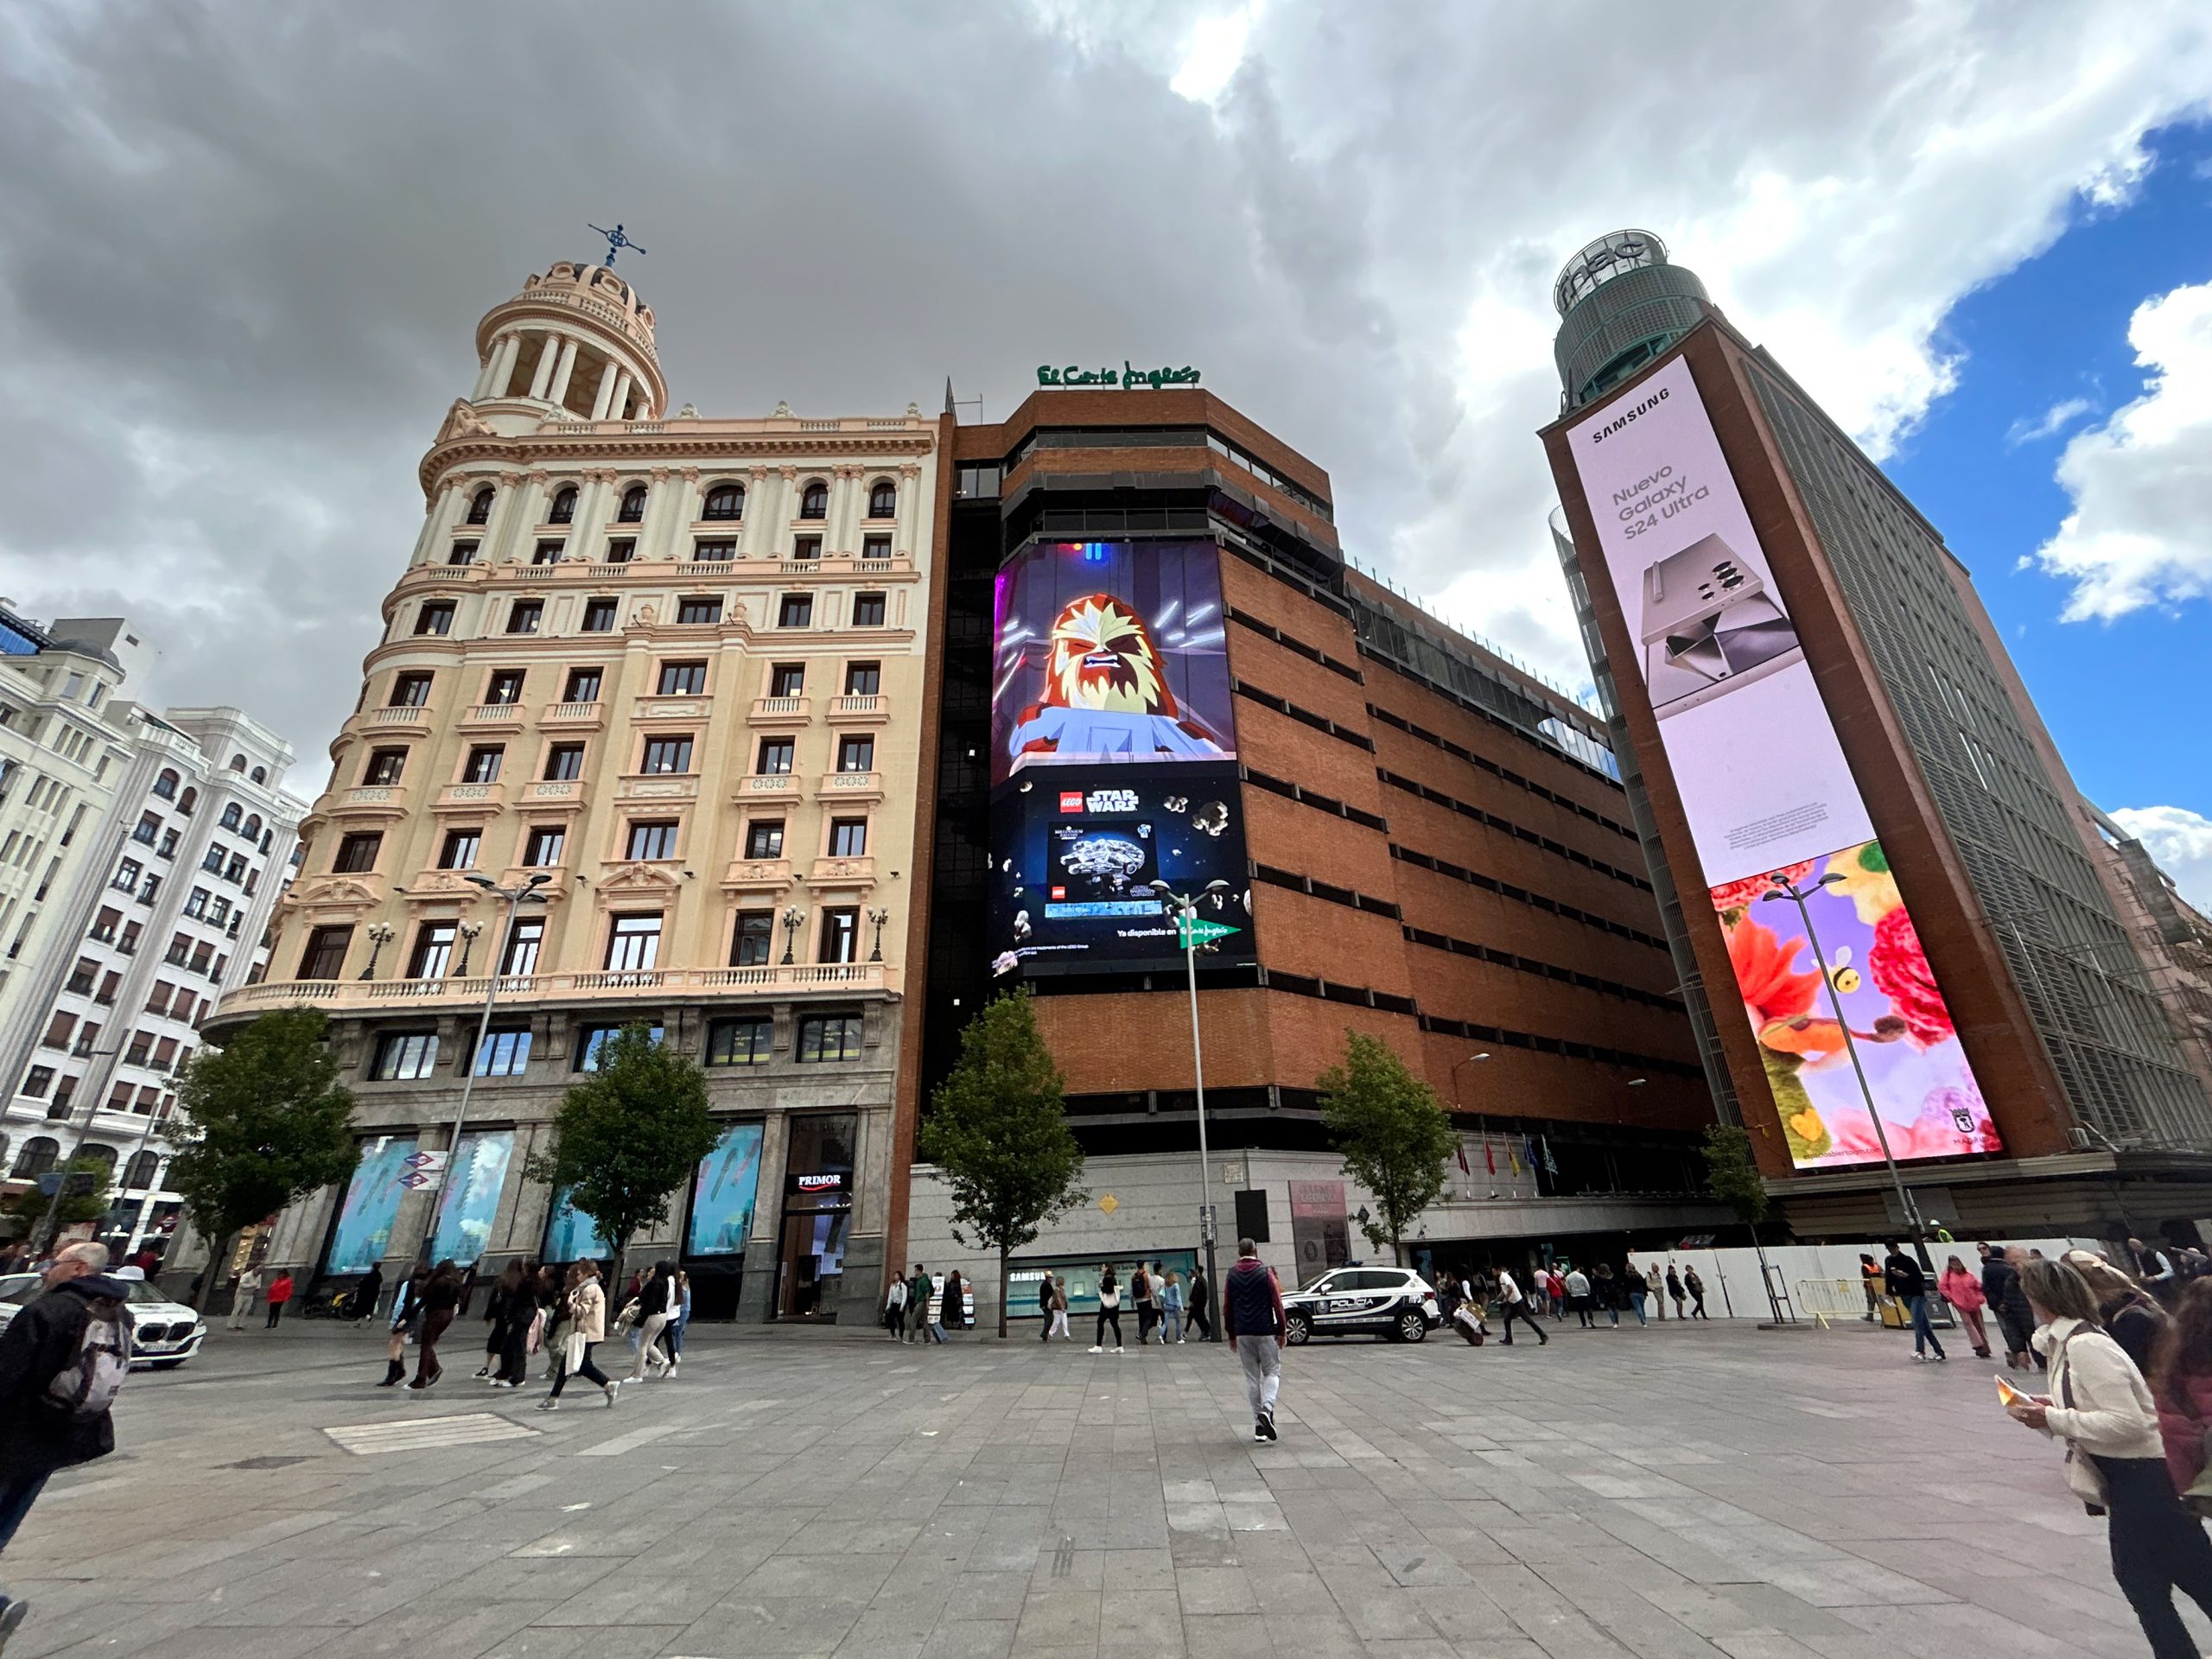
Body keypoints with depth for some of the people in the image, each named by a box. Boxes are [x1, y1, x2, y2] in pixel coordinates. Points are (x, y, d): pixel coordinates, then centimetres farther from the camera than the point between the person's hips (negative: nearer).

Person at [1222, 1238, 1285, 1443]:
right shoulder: (1266, 1272, -5)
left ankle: (1259, 1425, 9)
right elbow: (1277, 1303, -7)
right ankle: (1267, 1409, -15)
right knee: (1272, 1372, 8)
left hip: (1243, 1333, 3)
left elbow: (1227, 1308, 7)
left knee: (1251, 1377, 10)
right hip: (1266, 1331, -3)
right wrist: (1281, 1330, 1)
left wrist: (1231, 1334, 15)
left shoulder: (1232, 1275, 4)